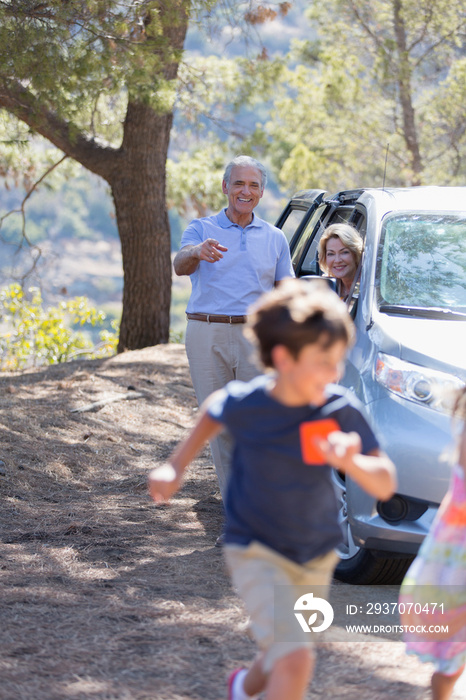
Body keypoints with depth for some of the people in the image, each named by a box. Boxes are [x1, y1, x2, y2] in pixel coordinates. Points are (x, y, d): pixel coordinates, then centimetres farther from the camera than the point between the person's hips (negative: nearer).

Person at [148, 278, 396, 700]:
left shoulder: (341, 409, -18)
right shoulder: (245, 404, -20)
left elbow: (385, 486, -17)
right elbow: (214, 412, 6)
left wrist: (351, 462, -37)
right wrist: (176, 466, 7)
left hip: (316, 555, 4)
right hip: (256, 551, -3)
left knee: (285, 660, 22)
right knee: (296, 660, -23)